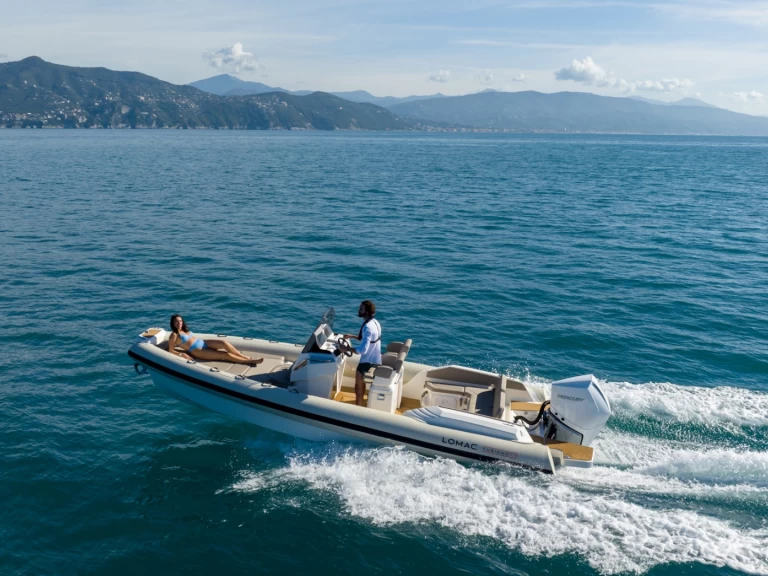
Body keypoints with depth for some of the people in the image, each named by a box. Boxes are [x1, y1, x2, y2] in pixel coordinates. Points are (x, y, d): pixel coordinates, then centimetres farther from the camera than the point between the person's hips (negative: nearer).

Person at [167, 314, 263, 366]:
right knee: (225, 355, -18)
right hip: (197, 351, -8)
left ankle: (246, 357, -18)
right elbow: (171, 351, -10)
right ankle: (250, 361, -19)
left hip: (203, 343, 8)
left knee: (224, 343, -19)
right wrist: (182, 354, -24)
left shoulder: (185, 330, 17)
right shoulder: (174, 335, -5)